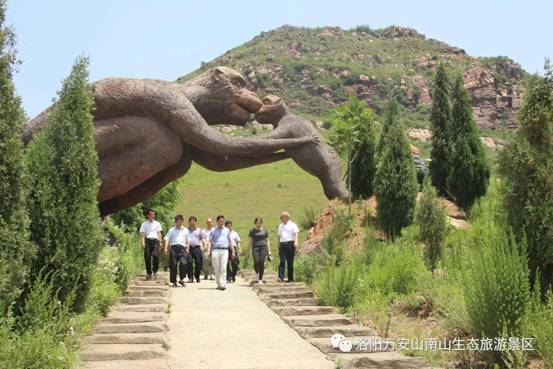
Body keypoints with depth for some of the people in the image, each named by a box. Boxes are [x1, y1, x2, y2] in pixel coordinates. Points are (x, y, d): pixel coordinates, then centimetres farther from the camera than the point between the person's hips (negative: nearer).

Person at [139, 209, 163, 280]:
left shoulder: (157, 223, 16)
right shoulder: (144, 224, 12)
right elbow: (142, 234, 6)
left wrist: (160, 242, 7)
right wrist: (142, 242, -9)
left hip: (155, 240, 0)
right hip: (147, 240, 0)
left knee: (155, 255, -17)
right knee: (147, 257, -2)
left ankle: (155, 271, -2)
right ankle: (148, 273, 6)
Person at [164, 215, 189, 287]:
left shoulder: (185, 230, 19)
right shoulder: (172, 230, 14)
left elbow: (187, 240, 21)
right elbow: (167, 239, 7)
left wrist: (187, 248, 8)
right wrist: (166, 248, -6)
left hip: (182, 248, 0)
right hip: (173, 248, 0)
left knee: (183, 263, -16)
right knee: (173, 265, -2)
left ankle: (181, 279, 0)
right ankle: (174, 282, 7)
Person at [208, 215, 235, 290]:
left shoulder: (227, 230, 17)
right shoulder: (213, 231, 13)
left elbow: (230, 241, 19)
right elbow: (210, 241, 9)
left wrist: (233, 251, 14)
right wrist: (209, 251, -2)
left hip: (224, 250, 0)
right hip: (215, 250, 0)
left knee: (223, 268, -10)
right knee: (216, 268, 1)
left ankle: (223, 284, -16)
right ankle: (219, 284, 11)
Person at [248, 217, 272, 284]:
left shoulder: (264, 231, 12)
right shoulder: (252, 231, 10)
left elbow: (267, 241, 13)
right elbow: (250, 241, 11)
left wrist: (269, 250, 7)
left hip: (263, 248, 0)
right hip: (255, 248, 0)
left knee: (262, 263, -6)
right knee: (256, 262, -16)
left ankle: (260, 279, 1)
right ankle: (256, 273, 14)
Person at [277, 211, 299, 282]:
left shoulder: (292, 225, 4)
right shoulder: (280, 226, 22)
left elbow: (296, 233, -7)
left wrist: (296, 242, -22)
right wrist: (278, 245, 23)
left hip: (290, 244, -4)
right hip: (282, 245, 4)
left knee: (290, 262, -1)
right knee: (282, 261, -8)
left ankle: (290, 278, 6)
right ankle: (281, 277, -15)